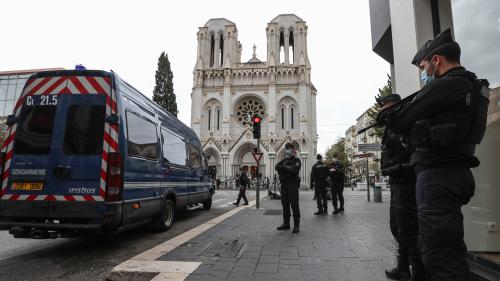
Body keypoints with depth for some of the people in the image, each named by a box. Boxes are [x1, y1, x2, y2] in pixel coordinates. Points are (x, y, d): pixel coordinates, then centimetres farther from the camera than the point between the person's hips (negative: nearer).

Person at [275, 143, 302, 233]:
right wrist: (287, 168, -14)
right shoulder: (284, 160, 17)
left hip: (293, 185, -6)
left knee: (294, 205, -5)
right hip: (284, 185, 7)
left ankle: (296, 225, 0)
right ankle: (286, 223, 20)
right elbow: (277, 167, 0)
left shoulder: (296, 160, -1)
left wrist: (284, 167, -7)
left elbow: (294, 169, -19)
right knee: (285, 205, 10)